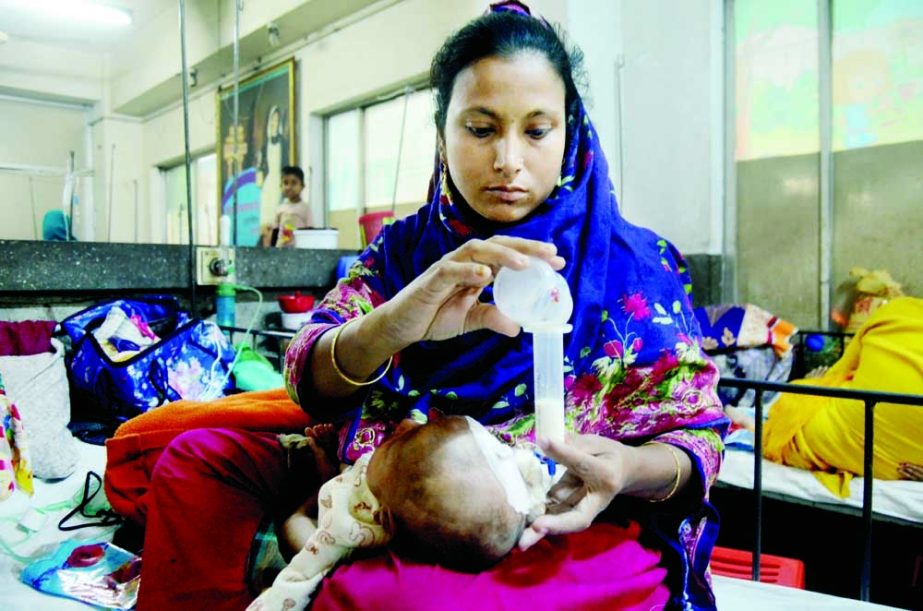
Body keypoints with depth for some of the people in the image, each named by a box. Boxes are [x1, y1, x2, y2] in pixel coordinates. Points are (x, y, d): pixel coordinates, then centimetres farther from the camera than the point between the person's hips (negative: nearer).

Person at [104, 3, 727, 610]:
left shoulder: (633, 263, -3)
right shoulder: (405, 249, 4)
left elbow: (695, 429, -3)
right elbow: (309, 383, -7)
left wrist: (630, 468, -27)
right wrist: (390, 325, -30)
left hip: (568, 525, -3)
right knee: (197, 455, -3)